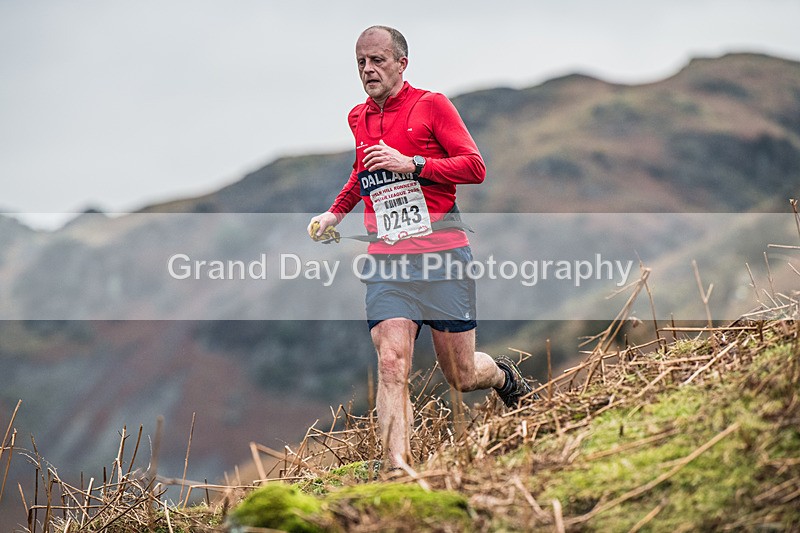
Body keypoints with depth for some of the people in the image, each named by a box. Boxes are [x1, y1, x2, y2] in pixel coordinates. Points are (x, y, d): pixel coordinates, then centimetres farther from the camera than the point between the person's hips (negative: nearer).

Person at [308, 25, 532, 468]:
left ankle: (504, 376, 40)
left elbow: (475, 167, -7)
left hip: (442, 255, -3)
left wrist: (411, 164, -16)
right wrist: (335, 213, 25)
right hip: (386, 261, 3)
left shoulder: (430, 105, -1)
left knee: (462, 377, 5)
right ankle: (397, 469, -22)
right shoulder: (359, 119, 14)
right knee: (391, 365, -17)